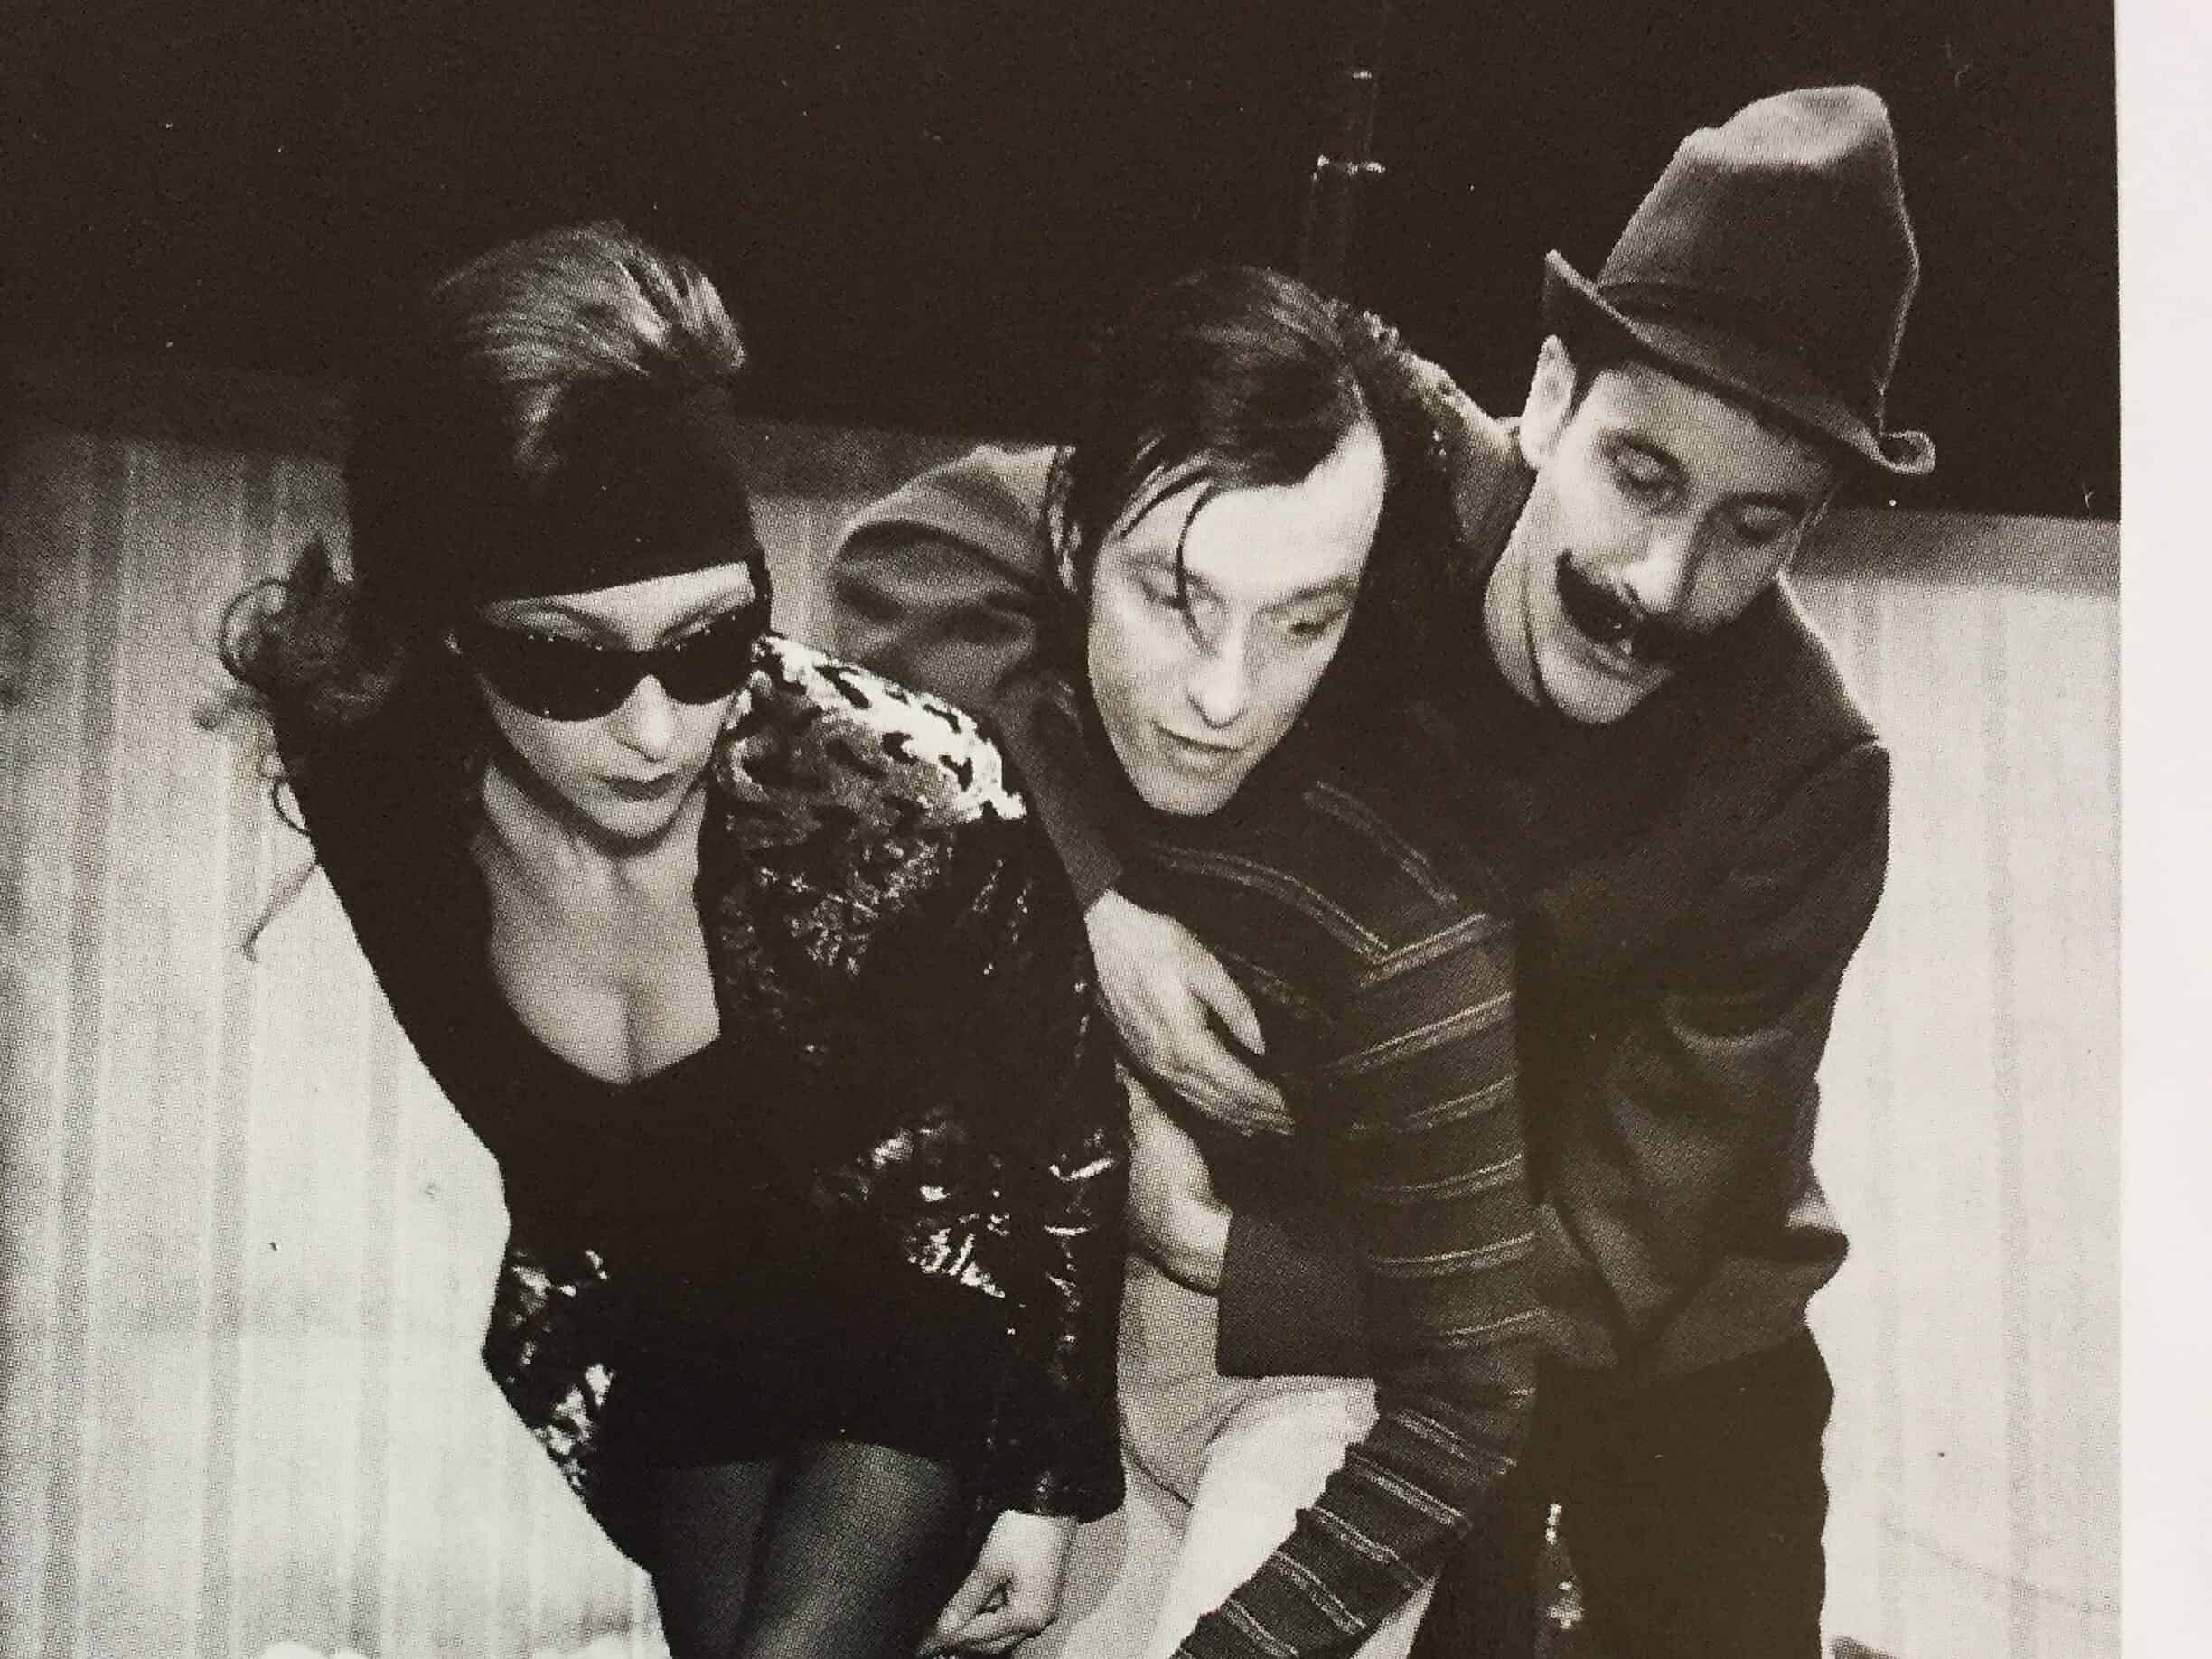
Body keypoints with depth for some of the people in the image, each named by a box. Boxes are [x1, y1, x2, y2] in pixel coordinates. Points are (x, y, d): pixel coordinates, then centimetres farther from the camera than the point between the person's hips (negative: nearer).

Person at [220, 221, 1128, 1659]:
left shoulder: (910, 803, -30)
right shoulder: (366, 800, -23)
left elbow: (1071, 1135, -13)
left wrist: (1049, 1480, -5)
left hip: (923, 1292, -3)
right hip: (653, 1329, 3)